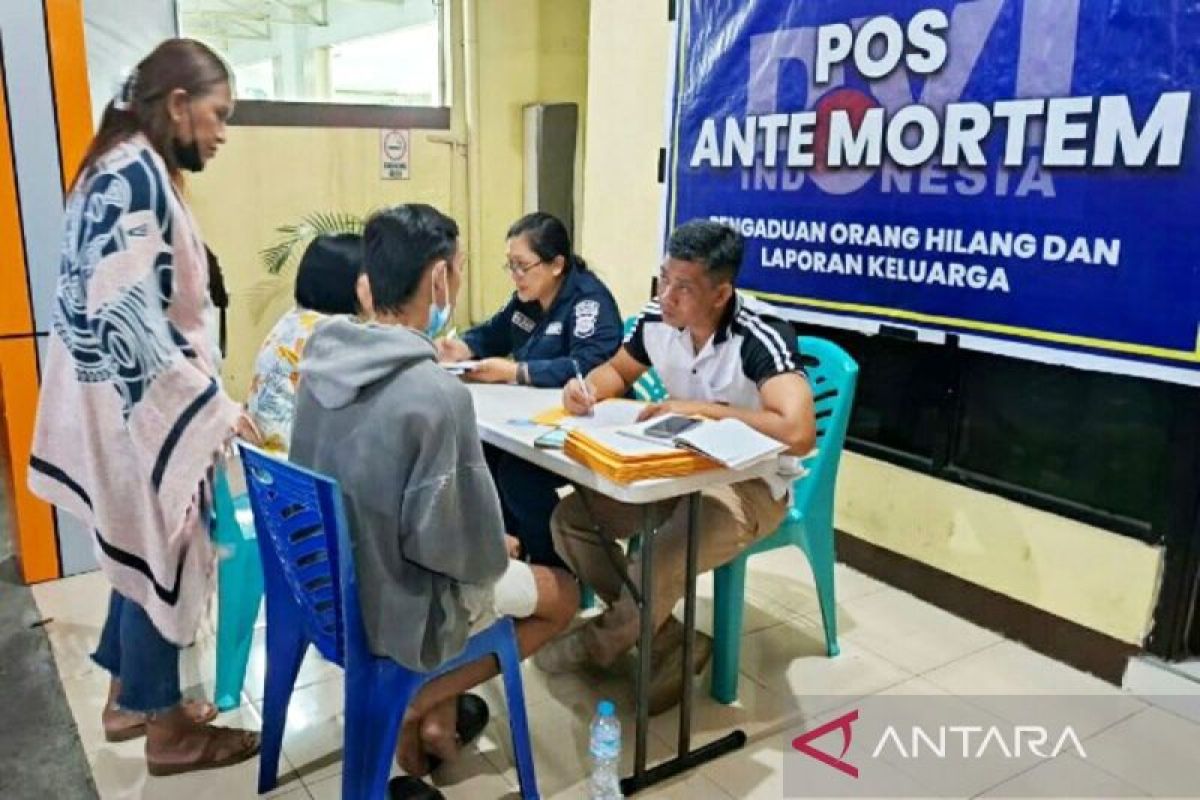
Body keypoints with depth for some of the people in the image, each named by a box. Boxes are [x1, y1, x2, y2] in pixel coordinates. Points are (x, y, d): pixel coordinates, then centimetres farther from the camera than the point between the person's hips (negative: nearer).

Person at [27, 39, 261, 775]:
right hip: (140, 411, -10)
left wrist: (205, 398, 19)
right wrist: (215, 410, -23)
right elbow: (129, 322, -27)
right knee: (157, 555, 3)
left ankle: (129, 694, 36)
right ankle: (166, 728, 21)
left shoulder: (132, 172, 12)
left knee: (142, 551, 19)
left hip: (137, 405, 10)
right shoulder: (134, 176, -20)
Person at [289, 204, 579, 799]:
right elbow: (454, 544, -25)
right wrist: (493, 553, -2)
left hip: (325, 581, 7)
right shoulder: (437, 393, -30)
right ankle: (418, 707, 12)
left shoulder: (323, 361, -6)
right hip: (392, 605, -7)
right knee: (563, 594, 15)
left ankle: (432, 720, 27)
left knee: (501, 555, 28)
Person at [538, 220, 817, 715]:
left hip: (751, 486, -7)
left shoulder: (760, 340, -27)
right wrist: (589, 387, -10)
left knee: (656, 564, -30)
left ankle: (599, 644, 6)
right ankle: (671, 645, 2)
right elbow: (619, 371, 14)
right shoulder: (656, 320, -7)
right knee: (570, 520, -5)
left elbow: (798, 433, -41)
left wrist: (703, 409, -32)